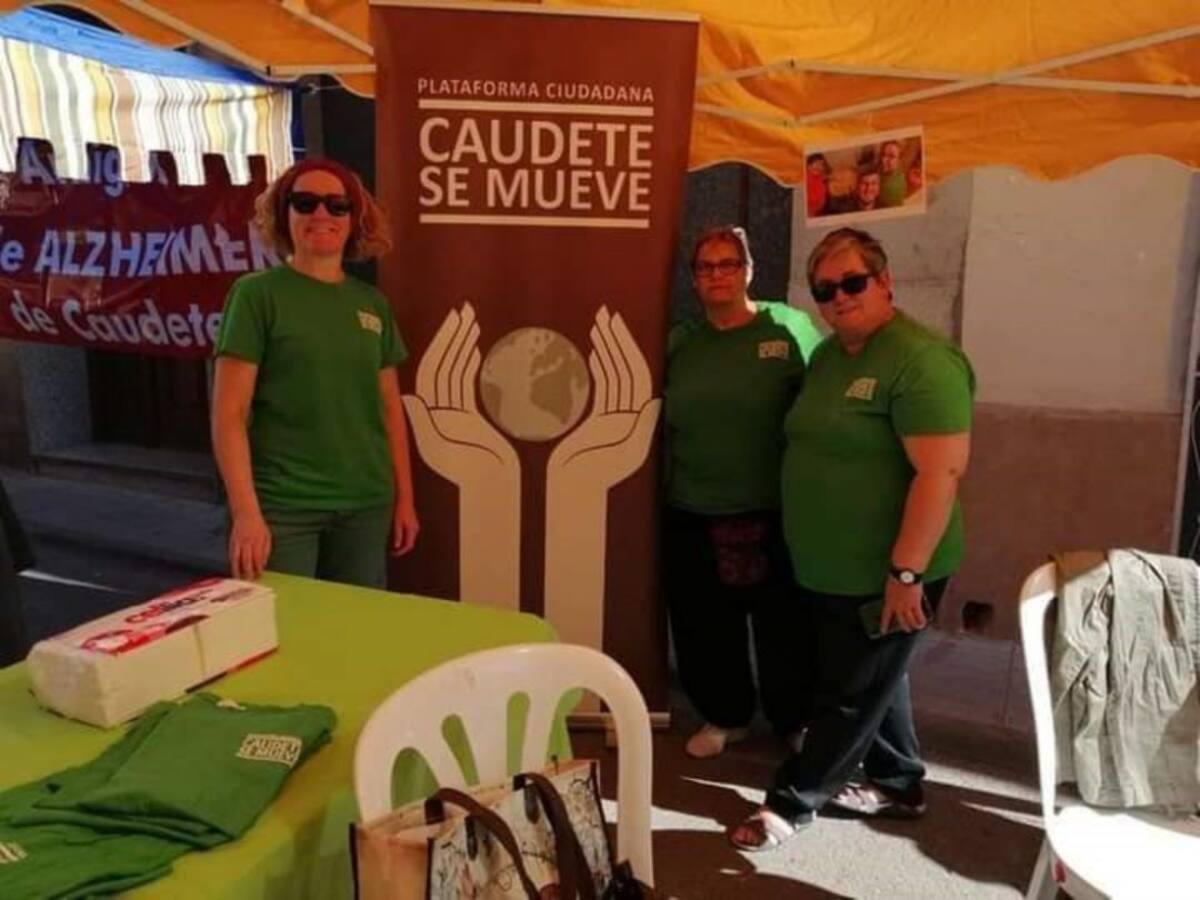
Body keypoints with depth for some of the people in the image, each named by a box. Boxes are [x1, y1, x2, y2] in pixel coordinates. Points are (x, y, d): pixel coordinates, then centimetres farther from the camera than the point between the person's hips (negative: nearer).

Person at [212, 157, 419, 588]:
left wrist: (405, 497, 11)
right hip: (283, 507, -4)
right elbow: (229, 414, -10)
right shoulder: (256, 294, -6)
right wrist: (246, 511, -18)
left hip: (366, 505, 5)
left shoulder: (373, 304, 8)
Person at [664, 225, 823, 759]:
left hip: (774, 513, -3)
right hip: (692, 515, 4)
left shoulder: (789, 329, -4)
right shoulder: (679, 344, 8)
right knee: (704, 626, 13)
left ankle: (796, 723, 32)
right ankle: (724, 716, 36)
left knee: (783, 626, 9)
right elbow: (659, 420, 12)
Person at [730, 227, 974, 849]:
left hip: (881, 575, -9)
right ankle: (898, 784, 39)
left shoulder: (922, 360, -20)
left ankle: (791, 801, 18)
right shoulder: (827, 356, 8)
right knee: (874, 678, 21)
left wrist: (905, 573, -25)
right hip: (825, 568, 9)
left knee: (851, 692, 6)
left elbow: (941, 472, -25)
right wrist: (806, 553, 16)